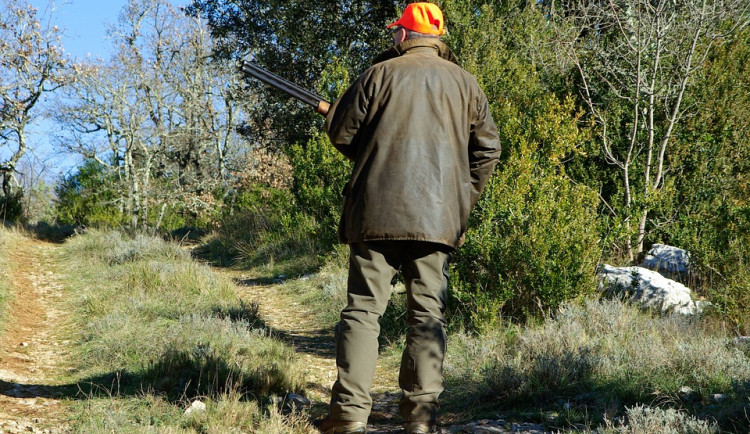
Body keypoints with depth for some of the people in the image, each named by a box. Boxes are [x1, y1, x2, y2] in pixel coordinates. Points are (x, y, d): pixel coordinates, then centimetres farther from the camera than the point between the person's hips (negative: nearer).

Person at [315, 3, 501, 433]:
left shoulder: (380, 74, 0)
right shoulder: (465, 82, 9)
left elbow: (341, 131, 3)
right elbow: (488, 148, 10)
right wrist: (463, 198, 19)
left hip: (377, 209, -2)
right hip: (439, 215, 2)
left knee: (364, 307, 1)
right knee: (428, 312, 6)